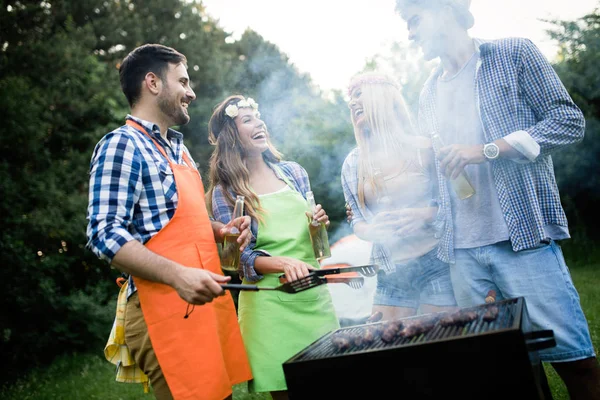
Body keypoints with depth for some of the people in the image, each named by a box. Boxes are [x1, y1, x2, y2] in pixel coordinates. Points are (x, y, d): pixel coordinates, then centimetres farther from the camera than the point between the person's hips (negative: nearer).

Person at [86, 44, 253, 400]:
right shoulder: (122, 146, -9)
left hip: (208, 302, 9)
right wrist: (178, 275, -28)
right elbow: (105, 234, -17)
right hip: (166, 310, -8)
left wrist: (219, 230, 7)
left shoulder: (178, 147, 18)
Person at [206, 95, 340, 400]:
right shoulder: (226, 191, -3)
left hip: (314, 294, 4)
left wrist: (320, 225, -5)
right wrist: (284, 263, -25)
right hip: (269, 303, -4)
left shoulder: (293, 172, 8)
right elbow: (242, 258, -8)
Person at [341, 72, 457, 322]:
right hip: (390, 275, 4)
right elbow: (357, 220, 12)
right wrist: (370, 231, -10)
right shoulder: (353, 163, 8)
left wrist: (425, 215, -20)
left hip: (436, 263, -3)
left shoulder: (423, 149, -3)